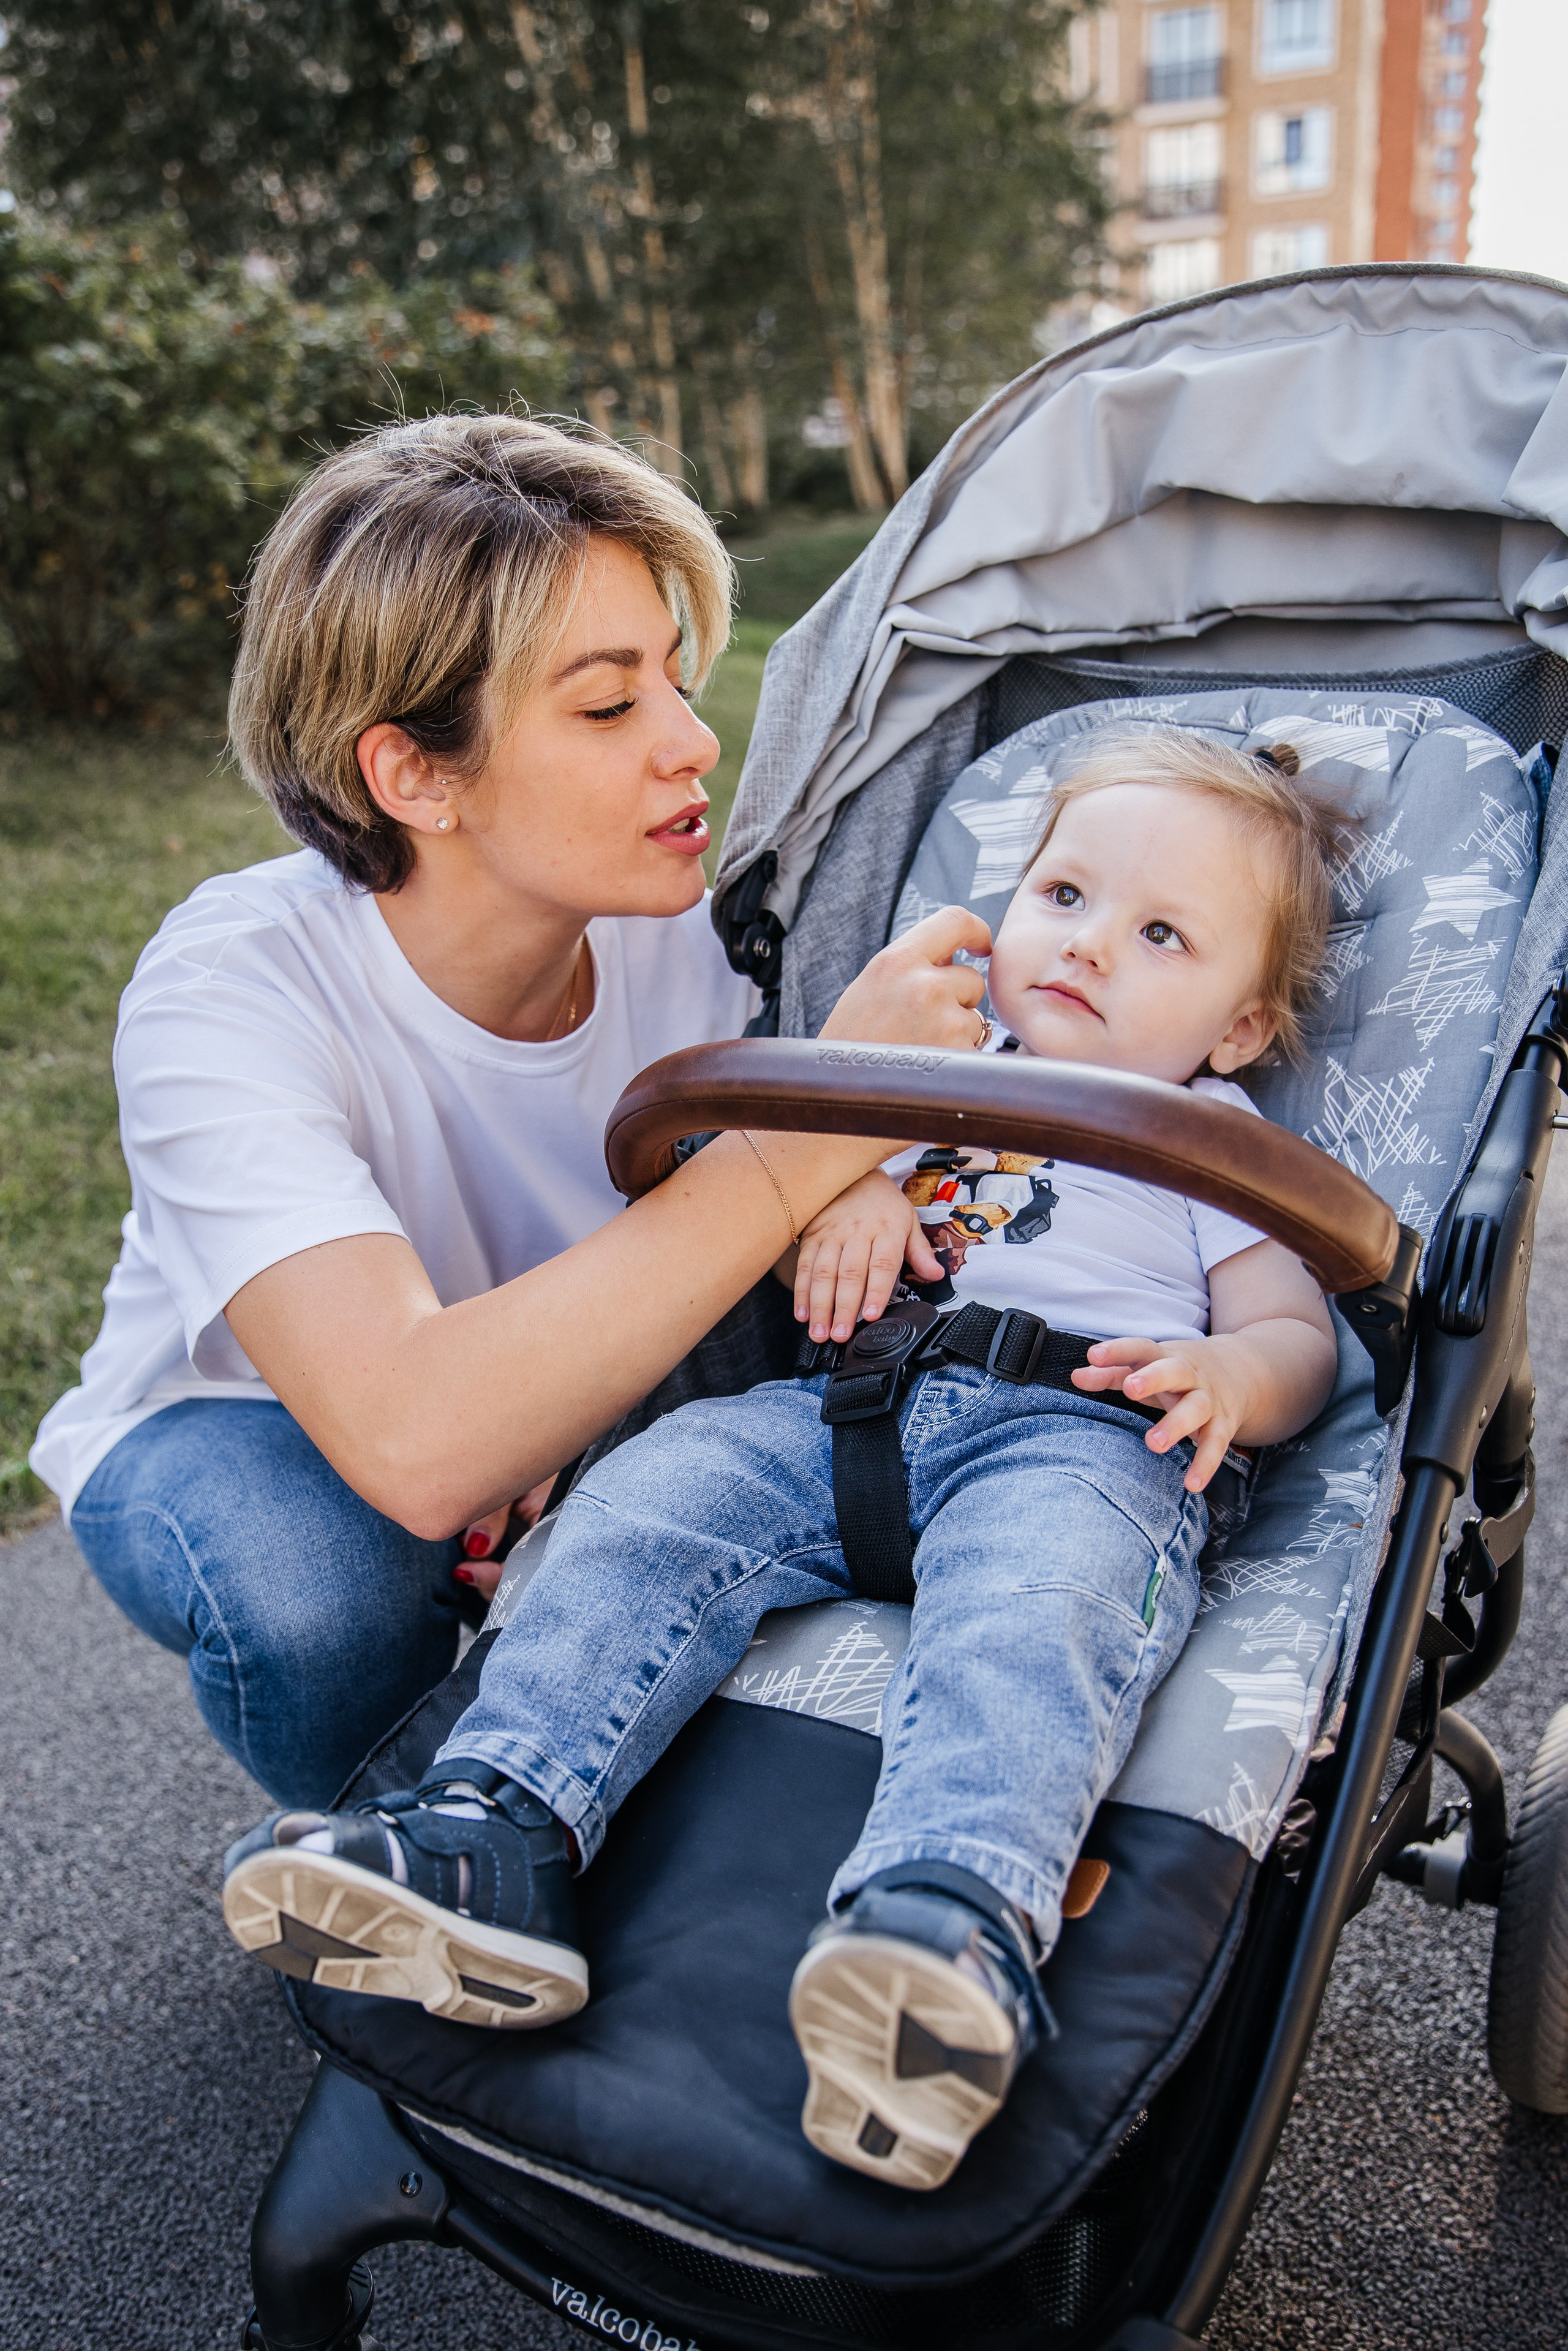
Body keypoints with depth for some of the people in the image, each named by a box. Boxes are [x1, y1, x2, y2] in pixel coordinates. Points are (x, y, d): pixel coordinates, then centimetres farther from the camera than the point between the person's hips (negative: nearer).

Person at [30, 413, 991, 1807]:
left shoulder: (693, 928, -20)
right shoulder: (230, 996, -33)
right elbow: (417, 1446, -47)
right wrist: (815, 1133, -45)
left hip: (558, 1414, 4)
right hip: (234, 1436, -3)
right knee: (312, 1579, -36)